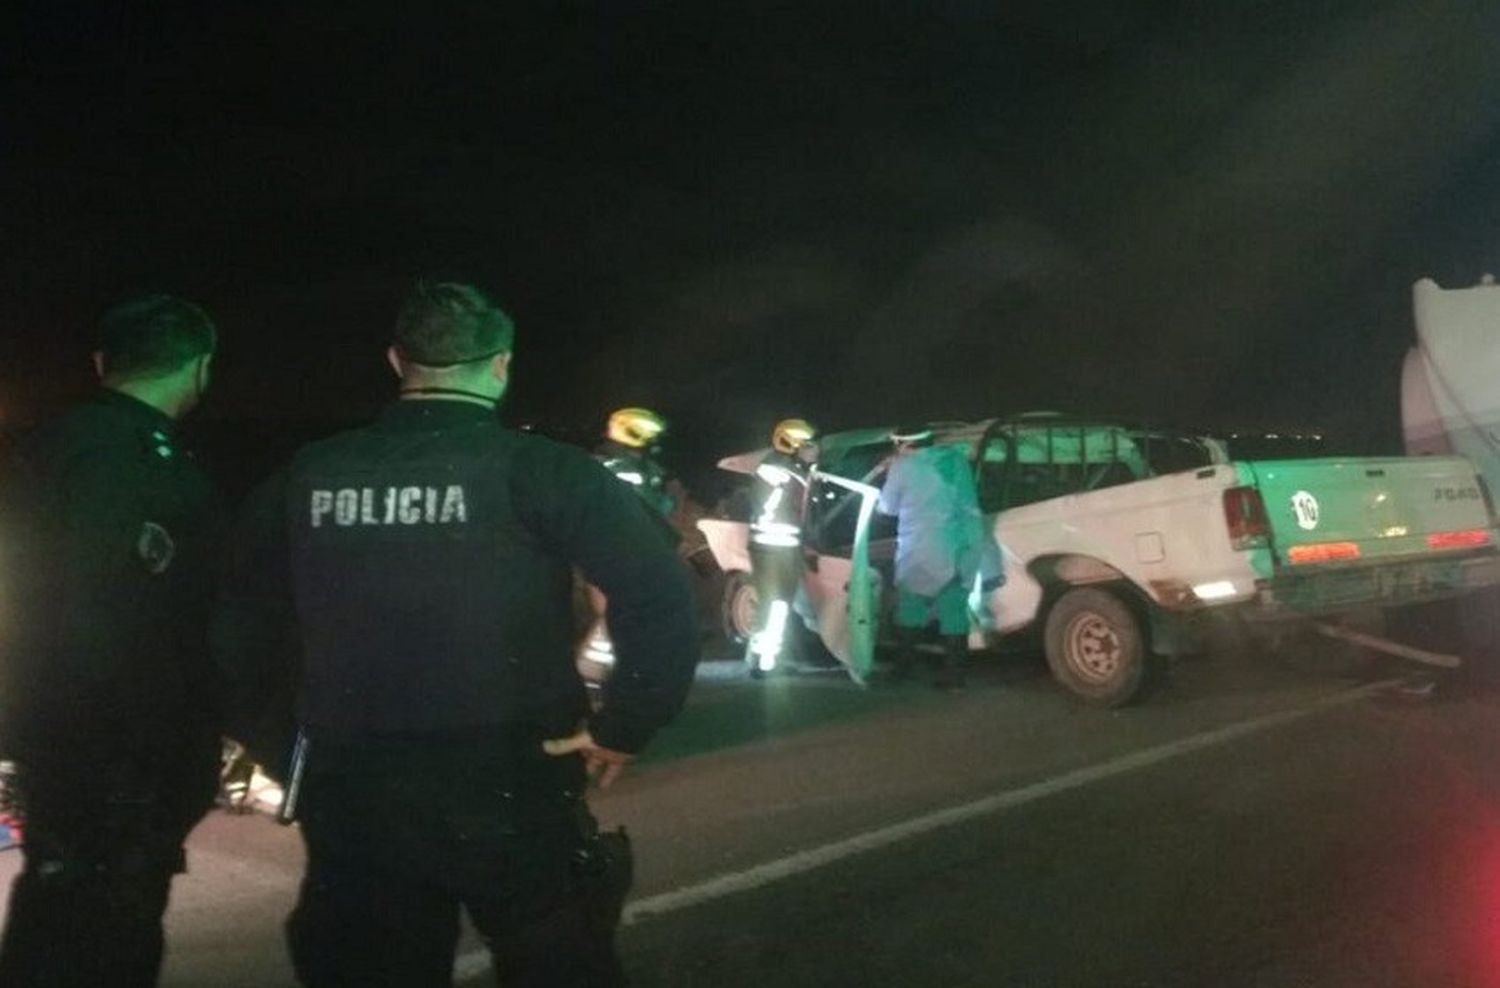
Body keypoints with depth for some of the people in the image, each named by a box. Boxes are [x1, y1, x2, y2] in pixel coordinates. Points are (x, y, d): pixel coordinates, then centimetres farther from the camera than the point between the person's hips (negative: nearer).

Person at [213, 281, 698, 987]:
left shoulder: (306, 476, 2)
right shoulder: (541, 471, -9)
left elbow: (244, 624, 9)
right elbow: (659, 598, -18)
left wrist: (278, 743, 19)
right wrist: (623, 729, -8)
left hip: (352, 793, 3)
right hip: (510, 790, -3)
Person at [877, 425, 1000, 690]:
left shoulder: (903, 466, -3)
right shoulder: (957, 458, 10)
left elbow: (888, 507, 10)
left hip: (924, 551, -4)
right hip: (963, 548, 4)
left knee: (910, 608, 12)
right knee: (954, 611, 9)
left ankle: (902, 669, 17)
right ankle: (954, 675, 8)